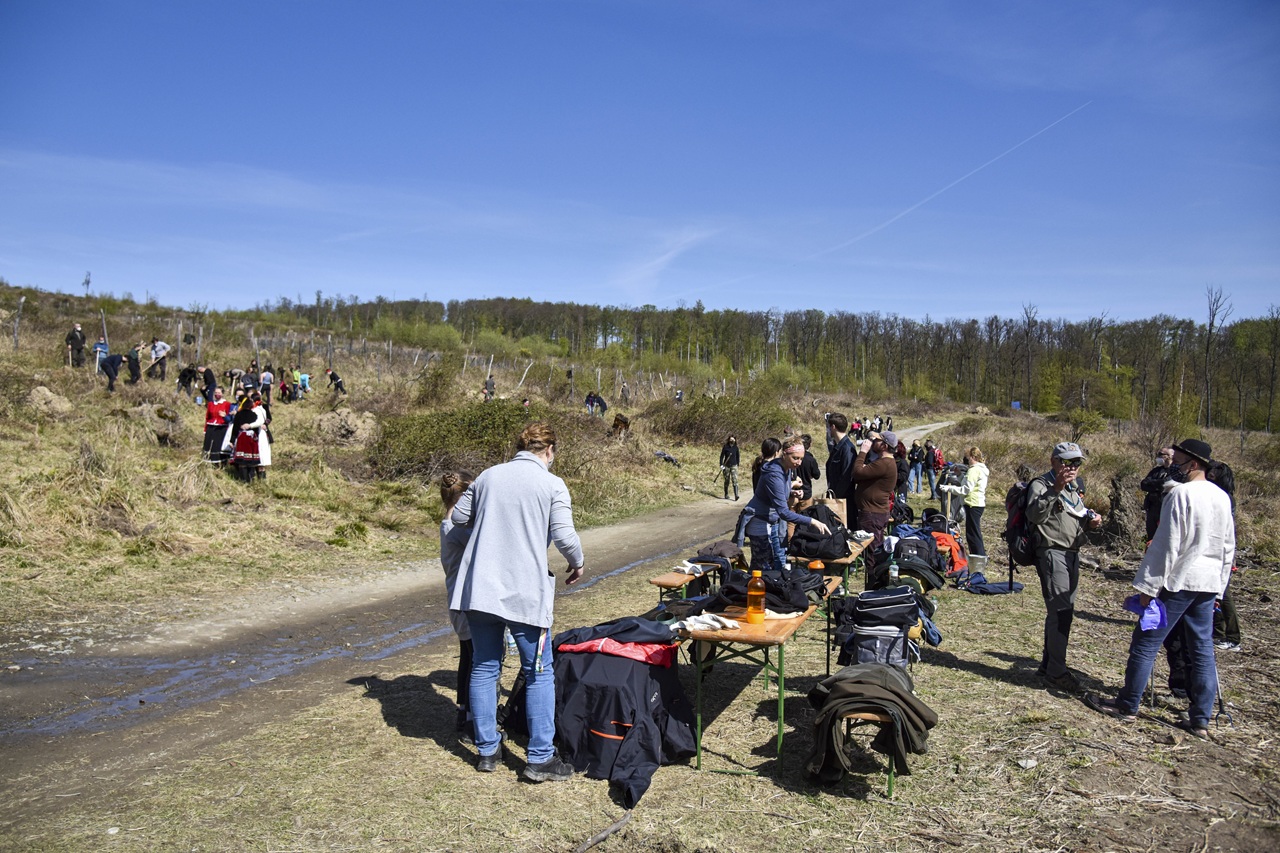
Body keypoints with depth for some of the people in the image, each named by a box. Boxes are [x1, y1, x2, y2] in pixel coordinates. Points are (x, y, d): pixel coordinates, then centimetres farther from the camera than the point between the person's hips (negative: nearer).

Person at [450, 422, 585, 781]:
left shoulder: (488, 476, 9)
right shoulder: (552, 484, -5)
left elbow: (458, 517, 16)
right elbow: (565, 536, -11)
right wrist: (577, 564, 7)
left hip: (479, 587, 5)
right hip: (525, 592, -4)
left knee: (484, 668, 15)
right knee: (539, 674, 6)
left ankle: (487, 750, 22)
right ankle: (540, 758, 7)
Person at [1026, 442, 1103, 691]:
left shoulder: (1075, 487, 17)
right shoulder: (1041, 485, -11)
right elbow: (1035, 515, -29)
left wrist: (1091, 521, 6)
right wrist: (1055, 489, -39)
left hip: (1072, 554, 9)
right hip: (1052, 553, -9)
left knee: (1064, 611, 13)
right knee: (1060, 611, -12)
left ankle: (1048, 665, 24)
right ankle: (1056, 671, -5)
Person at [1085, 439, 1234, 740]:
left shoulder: (1180, 493, -15)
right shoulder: (1222, 497, 9)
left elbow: (1166, 545, -17)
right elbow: (1228, 547, 16)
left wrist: (1148, 586, -12)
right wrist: (1218, 587, 23)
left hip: (1178, 580, -8)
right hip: (1209, 585, 8)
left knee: (1145, 643, 1)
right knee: (1203, 650, 11)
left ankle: (1127, 705, 9)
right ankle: (1200, 720, 15)